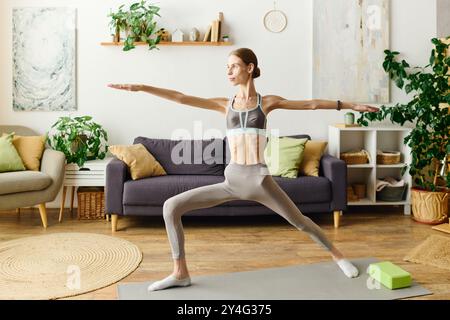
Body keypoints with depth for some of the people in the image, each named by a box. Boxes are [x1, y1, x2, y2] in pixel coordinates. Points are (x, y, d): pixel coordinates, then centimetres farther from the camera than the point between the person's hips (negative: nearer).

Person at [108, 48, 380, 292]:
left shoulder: (267, 102, 5)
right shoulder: (225, 104, 10)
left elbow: (312, 104, 6)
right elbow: (182, 98, 5)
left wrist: (351, 105, 7)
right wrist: (142, 88, -1)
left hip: (259, 179, -2)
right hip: (232, 180, 3)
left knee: (299, 221, 6)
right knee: (171, 207, -6)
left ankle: (338, 256, 35)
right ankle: (181, 273, 6)